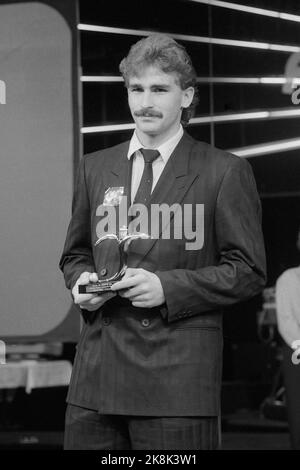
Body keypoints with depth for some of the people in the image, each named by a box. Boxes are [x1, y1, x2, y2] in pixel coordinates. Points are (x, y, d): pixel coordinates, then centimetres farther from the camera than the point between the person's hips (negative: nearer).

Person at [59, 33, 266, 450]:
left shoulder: (224, 172, 1)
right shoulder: (95, 168, 16)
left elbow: (248, 271, -2)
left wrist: (168, 287, -14)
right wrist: (81, 279, 0)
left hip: (178, 374, -4)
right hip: (99, 370, 4)